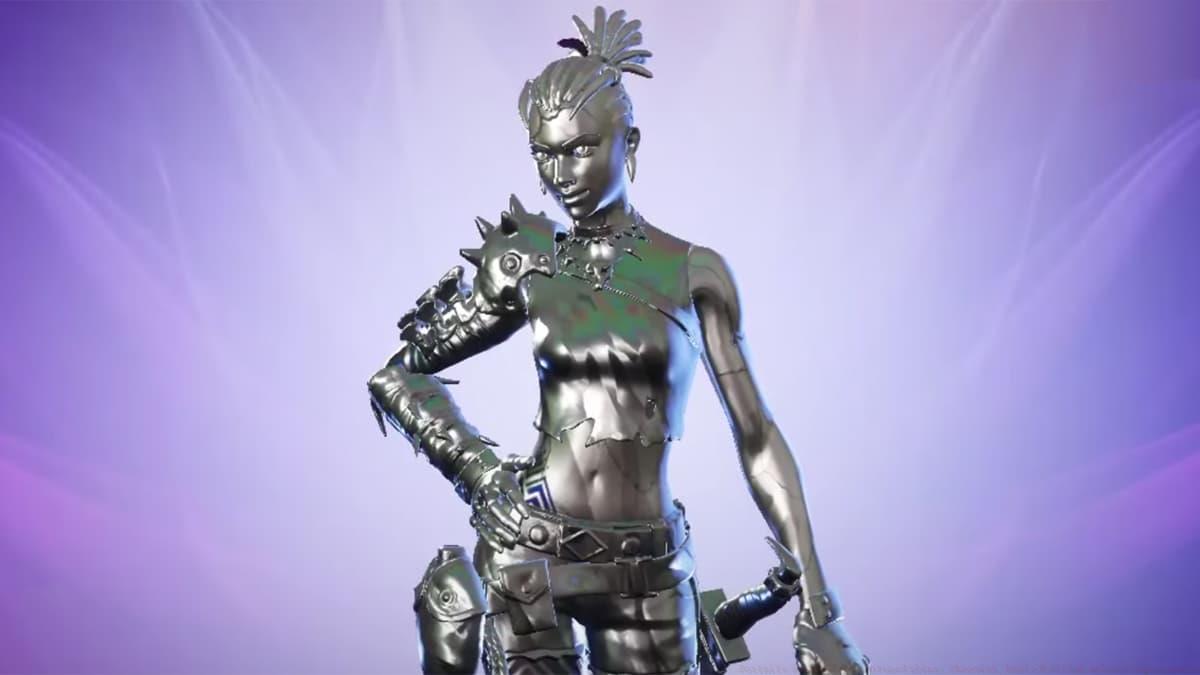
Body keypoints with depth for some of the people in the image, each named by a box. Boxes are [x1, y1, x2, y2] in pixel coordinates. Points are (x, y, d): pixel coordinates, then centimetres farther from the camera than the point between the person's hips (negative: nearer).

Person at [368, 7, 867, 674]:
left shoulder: (692, 271, -2)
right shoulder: (527, 269, 1)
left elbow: (758, 439, -3)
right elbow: (397, 373, 9)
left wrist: (818, 610, -7)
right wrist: (478, 471, -6)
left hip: (648, 568, 0)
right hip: (533, 551, 1)